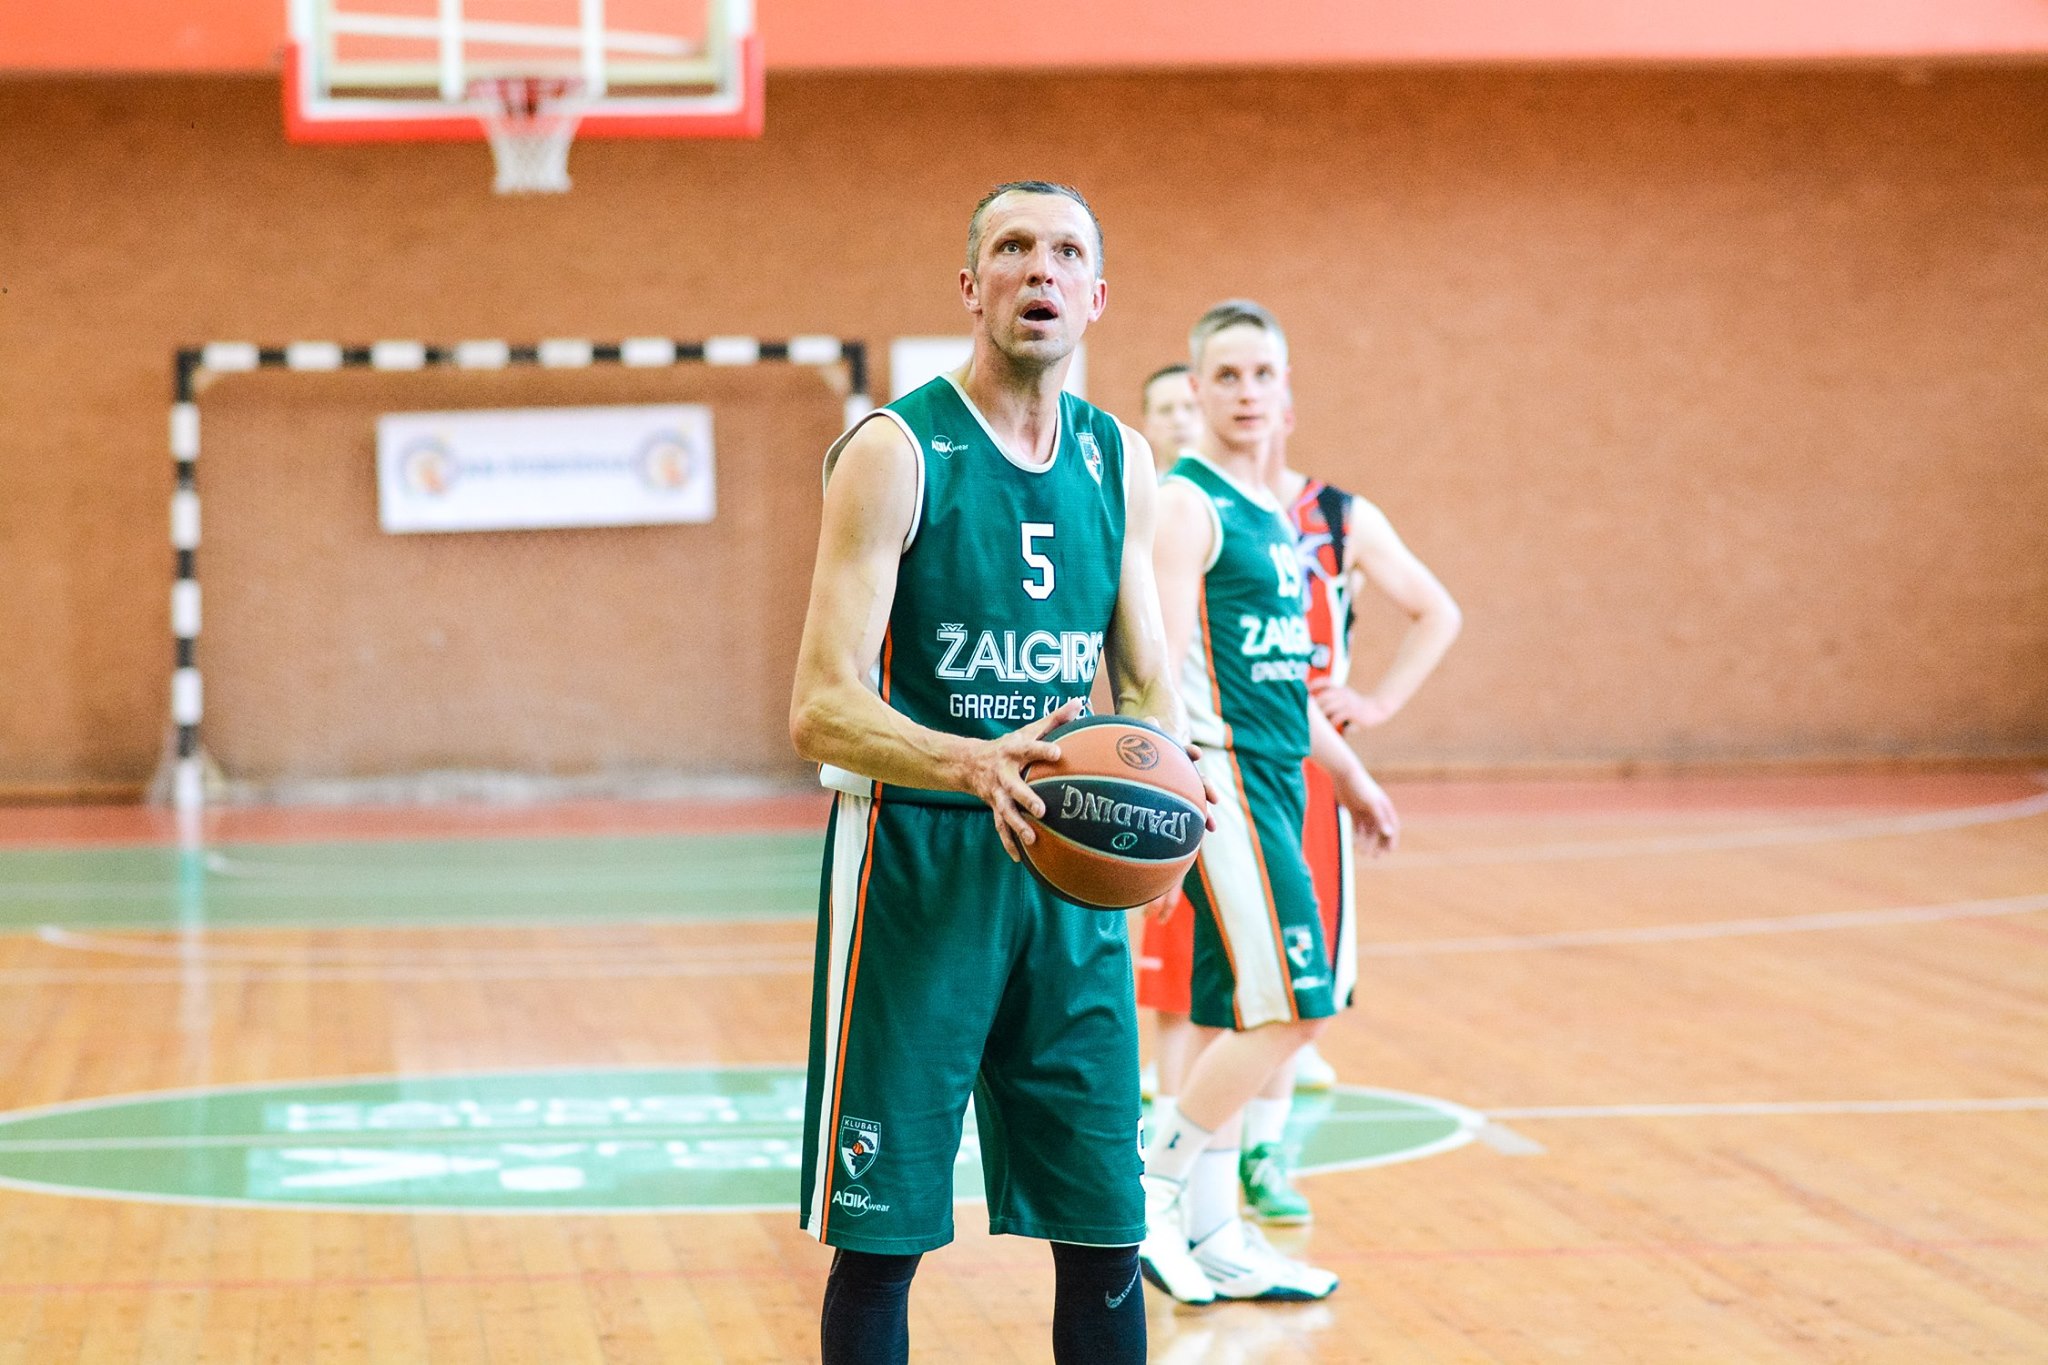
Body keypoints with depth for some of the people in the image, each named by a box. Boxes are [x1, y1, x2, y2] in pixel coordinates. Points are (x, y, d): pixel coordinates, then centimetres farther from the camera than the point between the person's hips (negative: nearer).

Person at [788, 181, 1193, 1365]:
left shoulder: (1120, 460, 8)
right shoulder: (895, 453, -10)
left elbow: (1150, 681, 14)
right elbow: (821, 711, -16)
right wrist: (975, 764, -33)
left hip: (1071, 867, 5)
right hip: (914, 865, -5)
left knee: (1107, 1231, 6)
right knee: (882, 1233, 1)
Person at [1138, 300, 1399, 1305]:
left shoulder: (1271, 513, 17)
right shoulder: (1182, 504, -10)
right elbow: (1161, 668, -18)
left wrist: (1346, 771, 29)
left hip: (1274, 781, 9)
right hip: (1223, 782, -9)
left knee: (1237, 1018, 9)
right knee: (1290, 1005, -13)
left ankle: (1215, 1244, 13)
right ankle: (1152, 1192, -3)